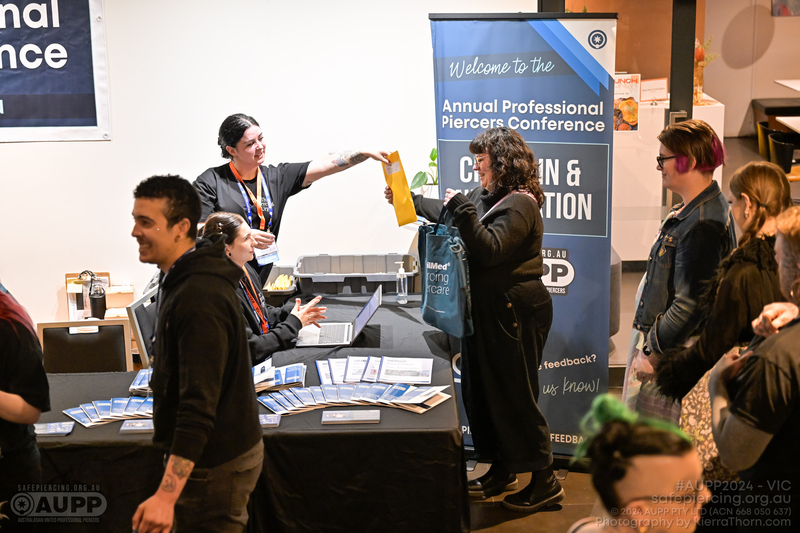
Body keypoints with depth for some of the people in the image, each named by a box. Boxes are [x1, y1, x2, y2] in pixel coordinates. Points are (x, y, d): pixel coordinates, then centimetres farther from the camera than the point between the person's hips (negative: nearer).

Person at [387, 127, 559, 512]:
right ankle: (501, 470, 28)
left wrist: (462, 210, -26)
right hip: (485, 311, 10)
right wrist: (407, 199, 30)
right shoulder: (487, 197, 12)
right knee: (481, 391, 15)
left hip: (513, 315, -10)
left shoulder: (519, 204, -17)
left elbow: (490, 250, -27)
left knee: (515, 395, -4)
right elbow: (444, 212, 28)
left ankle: (544, 480, 8)